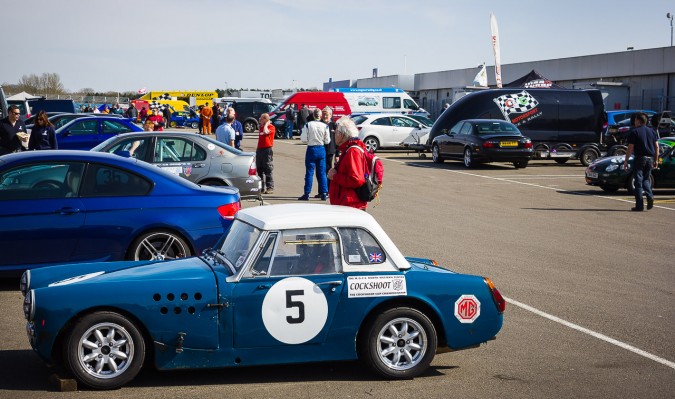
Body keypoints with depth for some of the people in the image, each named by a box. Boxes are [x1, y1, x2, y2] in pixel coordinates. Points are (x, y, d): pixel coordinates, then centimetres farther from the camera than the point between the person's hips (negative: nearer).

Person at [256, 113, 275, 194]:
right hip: (259, 149, 8)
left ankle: (270, 188, -3)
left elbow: (266, 132, -27)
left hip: (267, 150, -8)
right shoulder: (261, 127, 17)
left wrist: (266, 124, -11)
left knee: (268, 170, -6)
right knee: (260, 170, 9)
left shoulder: (271, 127, -6)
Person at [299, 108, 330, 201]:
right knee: (322, 172, 9)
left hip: (311, 149, -2)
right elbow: (327, 141, -2)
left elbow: (303, 139, -10)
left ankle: (307, 194, 3)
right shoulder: (325, 126, -6)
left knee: (309, 172, 3)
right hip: (321, 149, 2)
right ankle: (324, 193, 9)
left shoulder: (308, 125, -10)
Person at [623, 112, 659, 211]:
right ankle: (650, 196, -5)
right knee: (645, 179, 20)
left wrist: (626, 161, -5)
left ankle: (639, 205, -2)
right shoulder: (652, 131, 11)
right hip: (650, 158, 5)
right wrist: (656, 160, 17)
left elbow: (630, 148, -10)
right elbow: (656, 146, 11)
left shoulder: (634, 132, -6)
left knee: (638, 181, 0)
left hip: (640, 158, -5)